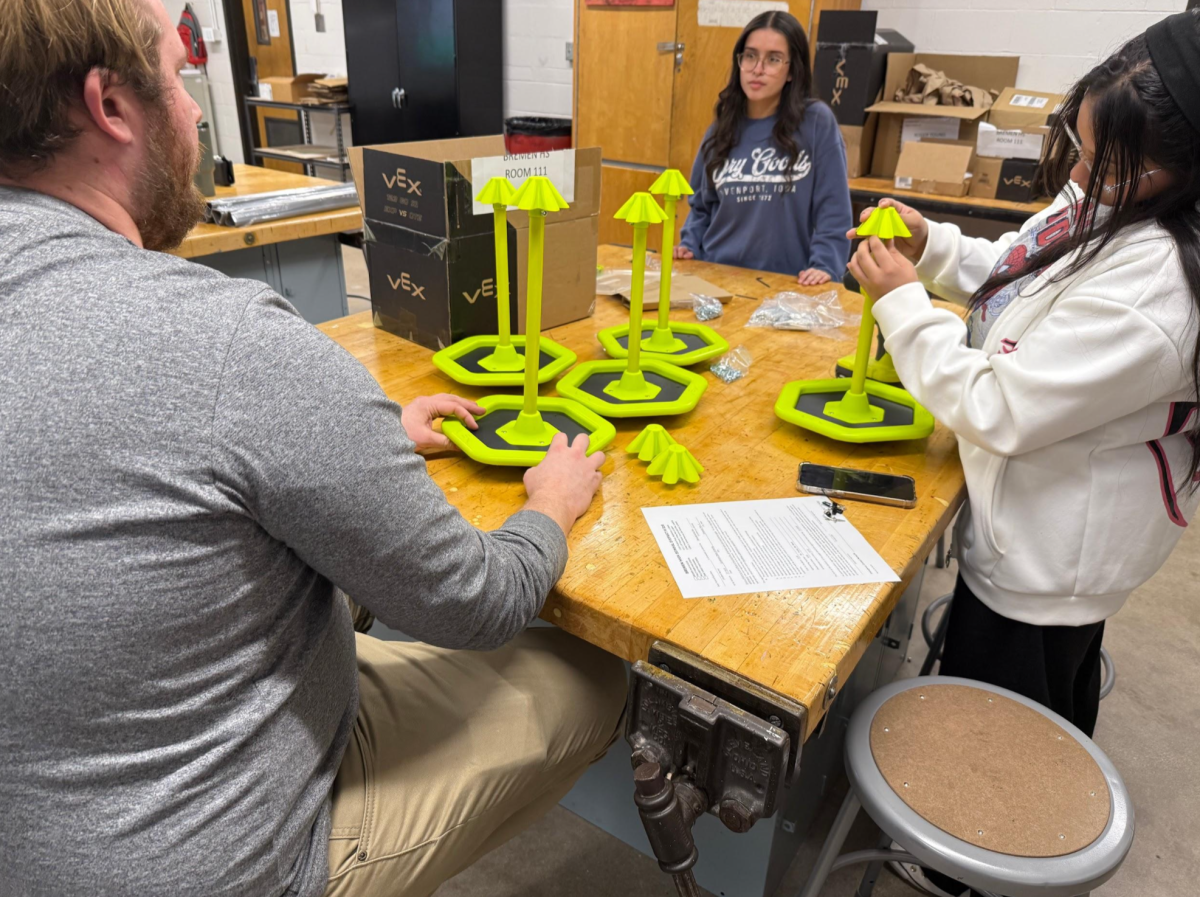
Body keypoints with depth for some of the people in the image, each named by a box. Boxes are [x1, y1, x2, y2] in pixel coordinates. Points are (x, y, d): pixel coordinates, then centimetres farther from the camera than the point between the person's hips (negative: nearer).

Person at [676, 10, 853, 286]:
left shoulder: (817, 122, -5)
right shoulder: (722, 129, 7)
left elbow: (834, 209, -6)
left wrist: (825, 265, -17)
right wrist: (689, 245, 1)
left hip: (787, 284, -2)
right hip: (717, 276, 2)